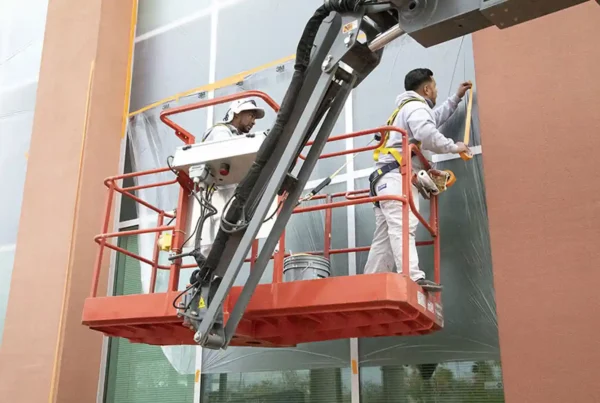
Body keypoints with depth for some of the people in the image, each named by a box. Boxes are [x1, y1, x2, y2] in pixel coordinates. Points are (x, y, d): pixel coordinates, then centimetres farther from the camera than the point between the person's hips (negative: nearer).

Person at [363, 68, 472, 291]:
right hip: (397, 176, -10)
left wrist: (456, 97, 53)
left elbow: (436, 118, 50)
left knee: (384, 238, 1)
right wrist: (454, 147, -7)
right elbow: (427, 135, -19)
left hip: (389, 178, 10)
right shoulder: (416, 107, 0)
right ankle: (413, 278, -38)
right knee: (403, 227, -25)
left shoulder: (410, 108, 33)